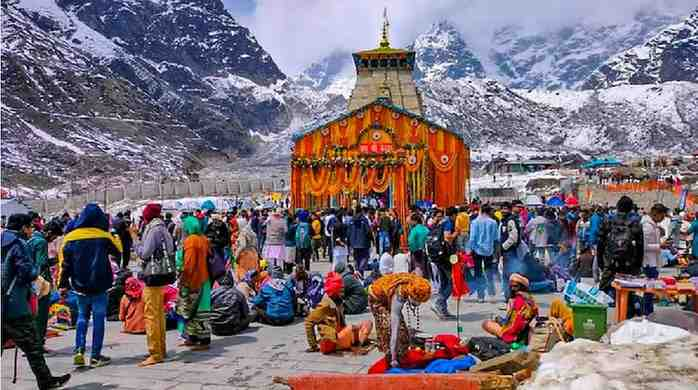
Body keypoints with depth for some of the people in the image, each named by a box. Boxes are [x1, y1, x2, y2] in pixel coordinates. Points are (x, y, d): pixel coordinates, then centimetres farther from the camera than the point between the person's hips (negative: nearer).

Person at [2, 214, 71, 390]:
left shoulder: (4, 242, 14)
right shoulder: (18, 244, -11)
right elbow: (28, 273, -16)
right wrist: (36, 270, 3)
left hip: (4, 306, 8)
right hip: (14, 306, -8)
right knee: (32, 345, 1)